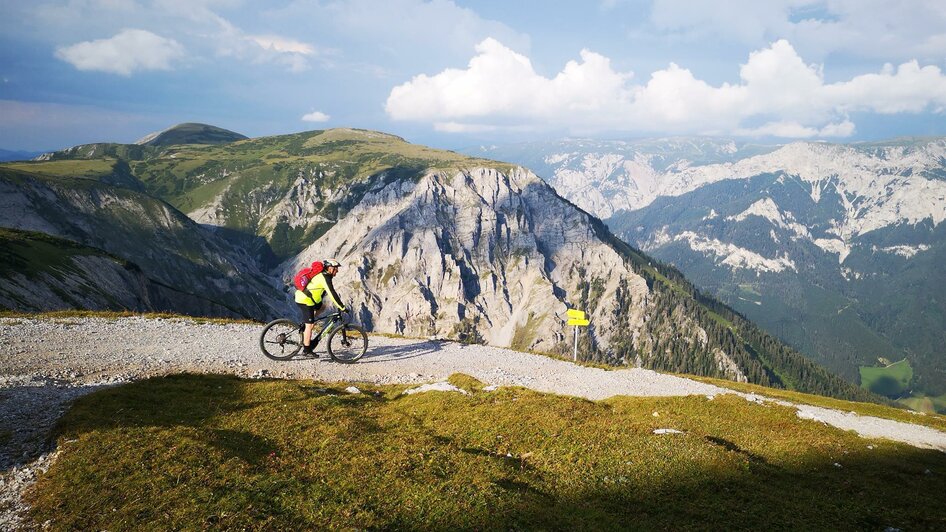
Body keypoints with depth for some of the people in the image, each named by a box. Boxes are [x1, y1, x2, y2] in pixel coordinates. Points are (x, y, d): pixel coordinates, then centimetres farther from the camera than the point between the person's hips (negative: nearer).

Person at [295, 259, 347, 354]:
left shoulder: (322, 275, 13)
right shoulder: (325, 278, -17)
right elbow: (332, 294, -22)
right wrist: (342, 308, -19)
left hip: (301, 296, 9)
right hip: (305, 300, -9)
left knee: (322, 306, 25)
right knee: (309, 326, -4)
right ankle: (306, 350, 4)